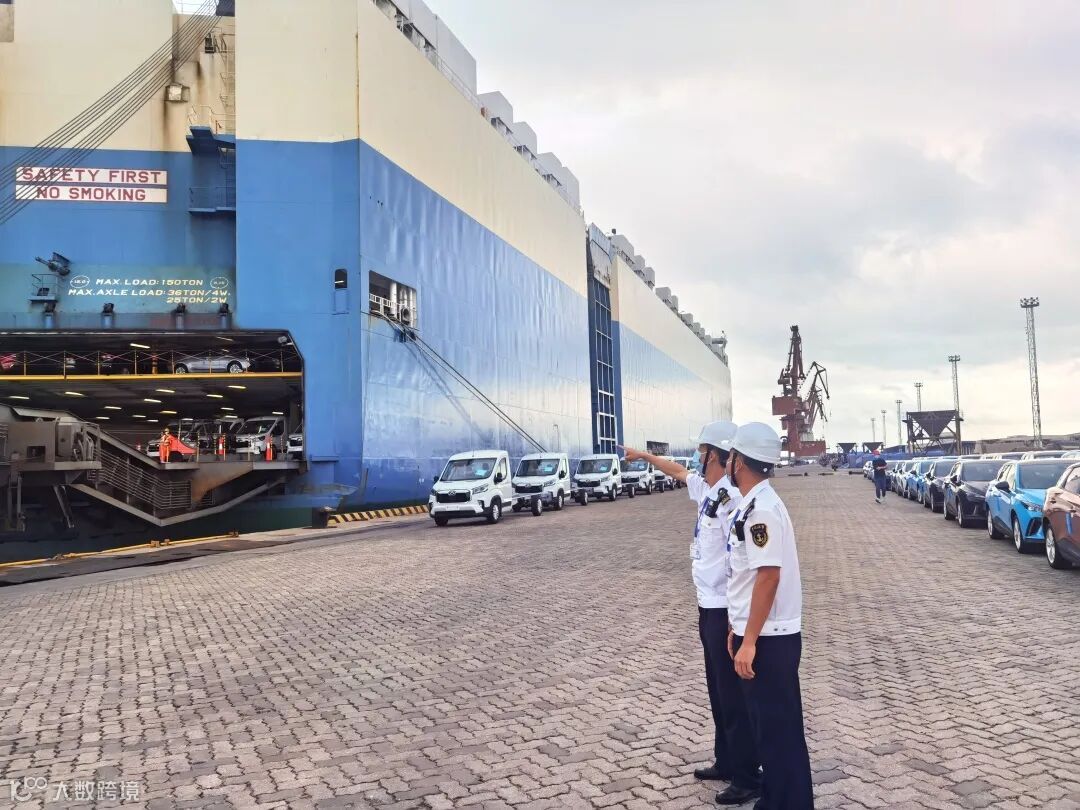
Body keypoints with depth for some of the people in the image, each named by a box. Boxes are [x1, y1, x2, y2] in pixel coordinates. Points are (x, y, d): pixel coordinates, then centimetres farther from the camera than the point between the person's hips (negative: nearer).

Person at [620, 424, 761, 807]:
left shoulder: (732, 498, -22)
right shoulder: (705, 488, 7)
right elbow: (679, 471, 28)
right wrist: (644, 455, 41)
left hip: (725, 610, -10)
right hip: (708, 606, 10)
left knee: (734, 696, 1)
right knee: (718, 692, 19)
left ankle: (748, 778, 13)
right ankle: (726, 762, 32)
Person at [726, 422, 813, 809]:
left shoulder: (761, 508, -20)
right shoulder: (752, 505, 10)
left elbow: (769, 576, -25)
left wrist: (749, 641, -23)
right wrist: (739, 628, 20)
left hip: (769, 639, -10)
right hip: (759, 633, 10)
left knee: (780, 728, 3)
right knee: (766, 725, 19)